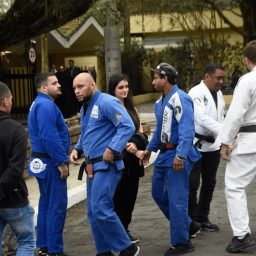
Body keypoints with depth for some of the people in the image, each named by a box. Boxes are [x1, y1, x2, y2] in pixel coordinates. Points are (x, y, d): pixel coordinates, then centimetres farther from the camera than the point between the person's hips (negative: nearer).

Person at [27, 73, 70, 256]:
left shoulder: (41, 104, 16)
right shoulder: (46, 105, -18)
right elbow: (50, 137, -26)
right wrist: (61, 162, -22)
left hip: (43, 162, 11)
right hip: (51, 163, -11)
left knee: (46, 204, 15)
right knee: (57, 206, -6)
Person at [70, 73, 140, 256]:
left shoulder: (106, 102, -13)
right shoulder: (85, 108, 16)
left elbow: (128, 126, -21)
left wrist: (112, 149, -26)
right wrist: (77, 149, 10)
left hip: (106, 165, -10)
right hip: (93, 165, 10)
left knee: (100, 209, -16)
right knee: (93, 212, 10)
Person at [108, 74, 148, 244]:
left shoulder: (131, 108, 15)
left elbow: (140, 132, 12)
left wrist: (135, 144, -8)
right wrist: (127, 146, -16)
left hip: (133, 159, 6)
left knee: (131, 194, 10)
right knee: (119, 196, -2)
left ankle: (125, 228, 21)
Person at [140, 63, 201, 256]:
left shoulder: (179, 99, -17)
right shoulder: (161, 101, 13)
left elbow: (187, 130, -24)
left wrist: (180, 155, -30)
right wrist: (149, 149, 29)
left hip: (177, 155, -10)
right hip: (164, 153, 10)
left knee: (176, 198, -4)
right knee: (159, 193, 17)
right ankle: (184, 225, 33)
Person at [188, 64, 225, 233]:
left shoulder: (219, 94, 10)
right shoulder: (196, 93, -15)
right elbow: (202, 118, -26)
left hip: (213, 145, 7)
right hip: (196, 145, -7)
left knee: (209, 183, 12)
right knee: (193, 184, -6)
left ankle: (203, 218, 22)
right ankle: (192, 220, 6)